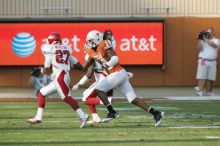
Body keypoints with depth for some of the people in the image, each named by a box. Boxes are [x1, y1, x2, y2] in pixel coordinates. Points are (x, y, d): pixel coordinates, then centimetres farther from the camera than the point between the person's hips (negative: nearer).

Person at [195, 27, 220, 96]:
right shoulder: (202, 41, 6)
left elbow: (214, 45, -16)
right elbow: (200, 49, -7)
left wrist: (206, 40, -17)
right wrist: (199, 39, -13)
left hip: (212, 62, 2)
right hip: (203, 61, -2)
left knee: (210, 78, 3)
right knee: (202, 77, -9)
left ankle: (208, 92, 9)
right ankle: (200, 91, -15)